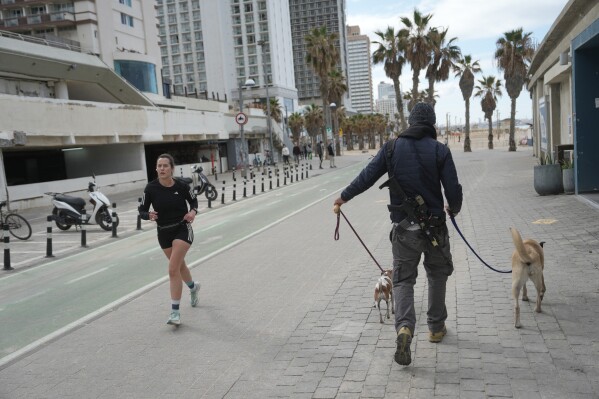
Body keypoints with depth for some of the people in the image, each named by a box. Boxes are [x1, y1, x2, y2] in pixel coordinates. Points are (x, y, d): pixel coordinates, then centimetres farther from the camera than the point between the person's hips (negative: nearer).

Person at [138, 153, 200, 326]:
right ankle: (193, 287, 54)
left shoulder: (182, 186, -14)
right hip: (163, 232, 3)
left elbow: (193, 200, 5)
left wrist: (193, 212, -15)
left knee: (173, 270, -14)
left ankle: (175, 312, -6)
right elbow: (142, 211, -7)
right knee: (180, 265, 22)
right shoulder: (151, 188, -13)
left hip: (182, 229, -3)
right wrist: (149, 215, -29)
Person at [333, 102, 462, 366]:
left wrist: (344, 197, 15)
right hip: (434, 226, 0)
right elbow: (453, 189, -7)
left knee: (403, 279, 6)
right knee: (437, 275, 20)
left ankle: (404, 327, -16)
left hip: (404, 227, 0)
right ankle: (436, 327, 30)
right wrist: (454, 208, 16)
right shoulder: (440, 150, -5)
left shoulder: (392, 148, -2)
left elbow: (366, 177, 0)